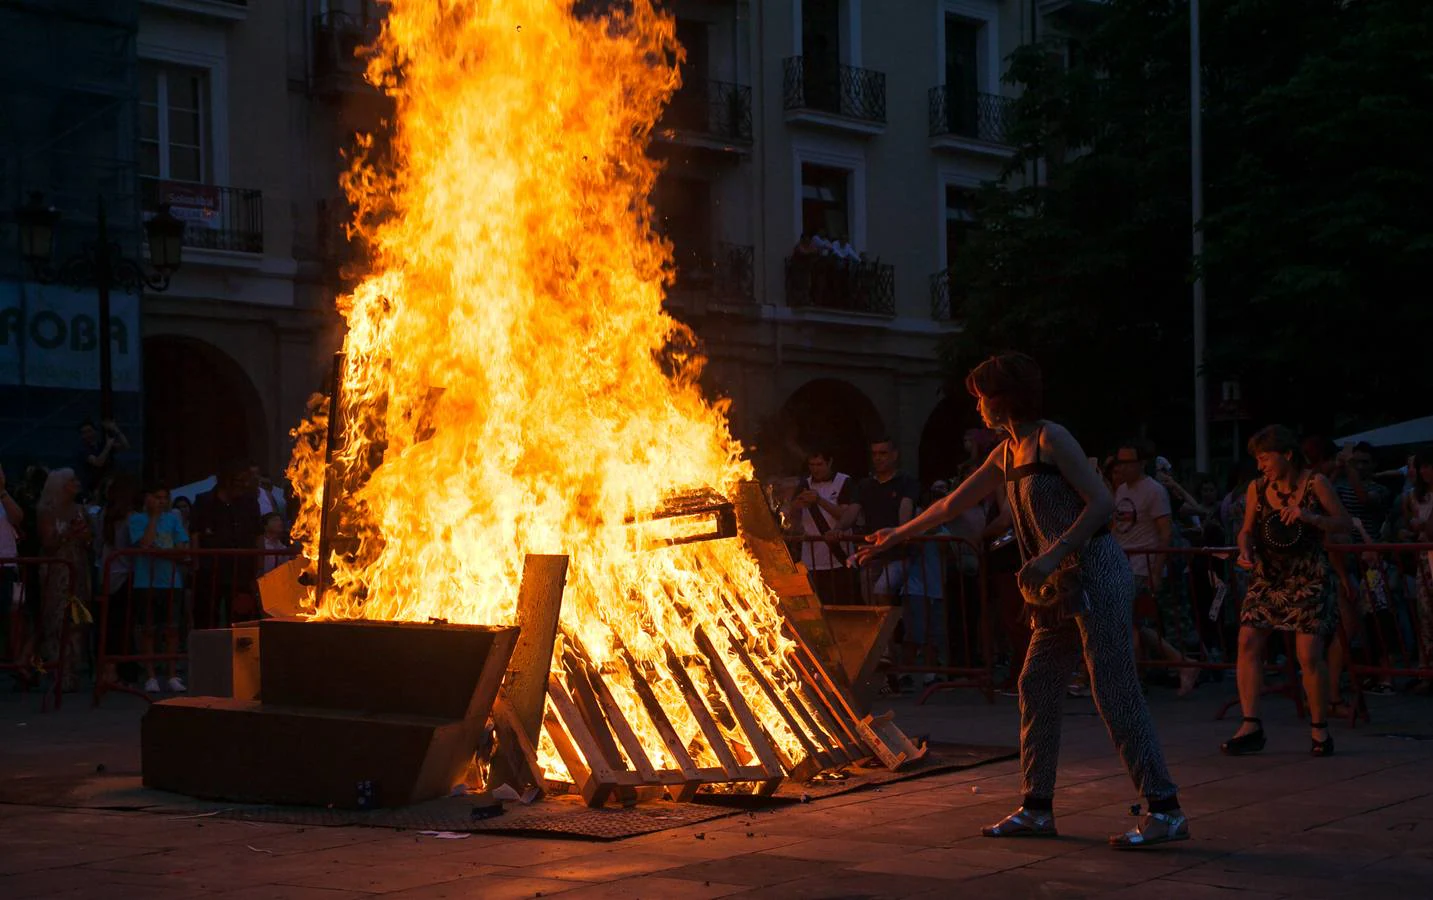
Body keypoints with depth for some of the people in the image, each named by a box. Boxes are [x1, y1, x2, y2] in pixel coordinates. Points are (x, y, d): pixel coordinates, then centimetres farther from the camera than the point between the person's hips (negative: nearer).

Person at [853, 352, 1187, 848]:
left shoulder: (1051, 439, -10)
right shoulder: (1007, 454, 15)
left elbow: (1102, 502, -16)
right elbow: (953, 503, 26)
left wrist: (1053, 555, -23)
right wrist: (897, 535, 33)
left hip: (1097, 574, -9)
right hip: (1062, 586, 9)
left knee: (1116, 692, -11)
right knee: (1037, 687, 9)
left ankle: (1166, 811, -8)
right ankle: (1036, 809, 17)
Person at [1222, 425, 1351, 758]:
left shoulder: (1315, 483, -7)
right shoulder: (1257, 489, 3)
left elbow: (1345, 523, -4)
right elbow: (1247, 531, 11)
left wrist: (1310, 517, -21)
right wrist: (1245, 552, -11)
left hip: (1309, 579, -4)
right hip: (1267, 577, 4)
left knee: (1309, 655, -10)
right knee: (1248, 641, -9)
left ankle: (1319, 728, 7)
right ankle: (1251, 726, -4)